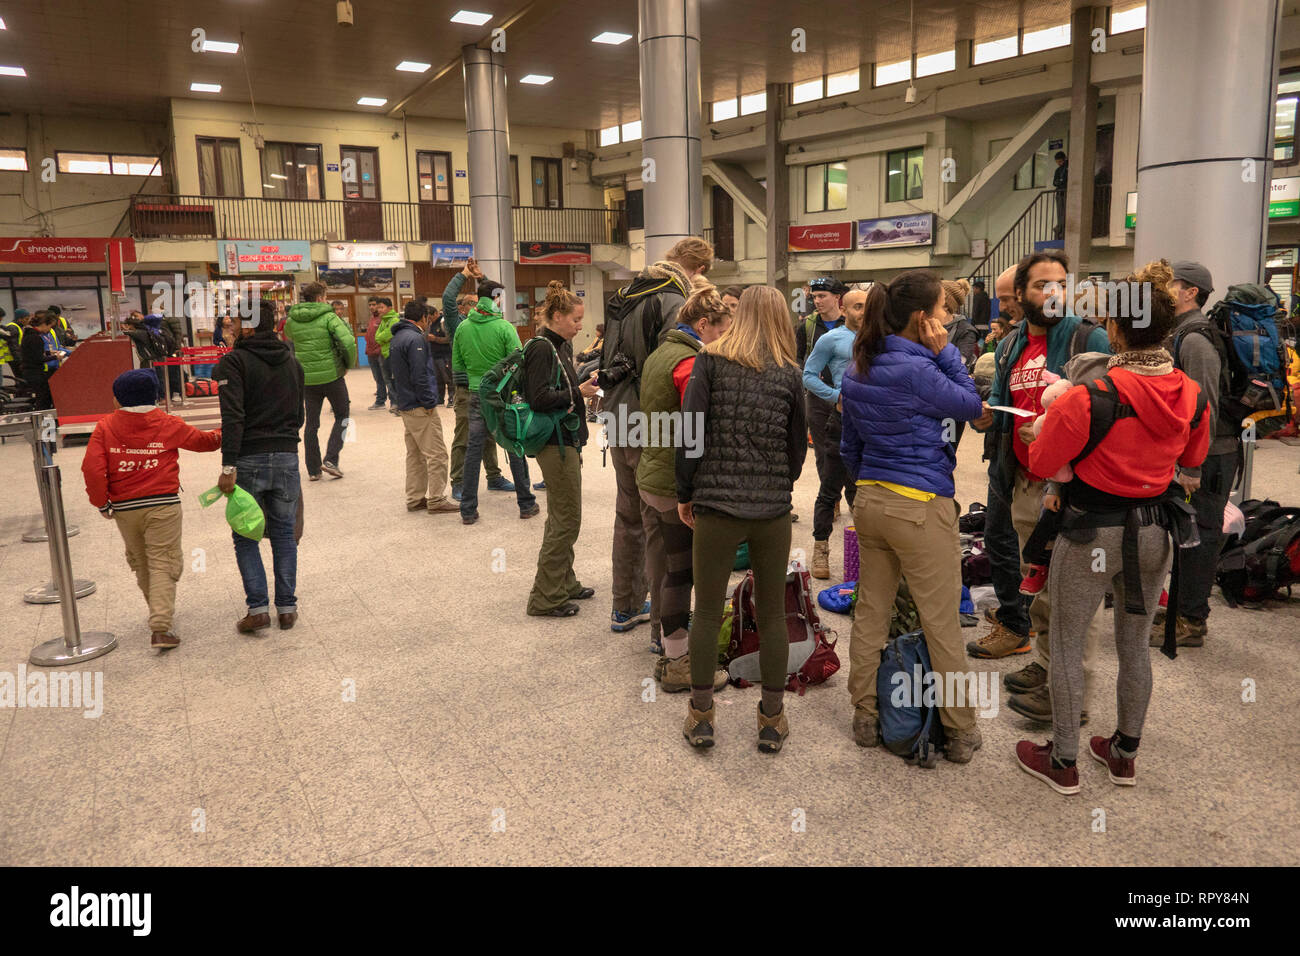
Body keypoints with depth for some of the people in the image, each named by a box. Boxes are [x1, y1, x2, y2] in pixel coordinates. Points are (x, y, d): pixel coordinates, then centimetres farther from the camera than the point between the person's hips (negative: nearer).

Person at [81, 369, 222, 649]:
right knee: (163, 563, -2)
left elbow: (92, 468, -9)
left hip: (124, 508, 2)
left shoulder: (105, 427, 0)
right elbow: (203, 440, 13)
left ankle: (160, 612, 37)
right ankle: (161, 627, -14)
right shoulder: (168, 425, -1)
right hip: (162, 505, -2)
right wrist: (222, 433, 34)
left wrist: (101, 502, 4)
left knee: (140, 563, 20)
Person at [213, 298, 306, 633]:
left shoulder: (234, 361, -7)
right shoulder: (292, 362, 12)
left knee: (245, 537, 8)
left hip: (248, 460, -4)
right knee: (284, 534, 12)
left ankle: (258, 608, 2)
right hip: (287, 458, 4)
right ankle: (287, 607, 14)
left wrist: (228, 465, -19)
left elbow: (233, 416, -17)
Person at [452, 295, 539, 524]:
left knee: (474, 448, 8)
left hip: (477, 394, 3)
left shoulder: (462, 328, 1)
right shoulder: (504, 327, -12)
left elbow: (457, 365, 7)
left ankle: (468, 510, 10)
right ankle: (526, 504, 16)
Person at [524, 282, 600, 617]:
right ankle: (546, 598, 5)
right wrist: (578, 392, -16)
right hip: (555, 443, -10)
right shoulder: (541, 350, -15)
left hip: (566, 440, 10)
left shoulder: (561, 346, 14)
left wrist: (586, 382, 1)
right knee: (566, 520, -5)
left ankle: (563, 583, 32)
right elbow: (539, 399, -23)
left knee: (561, 517, 19)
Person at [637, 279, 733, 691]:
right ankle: (678, 664, 13)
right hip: (676, 486, -10)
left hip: (649, 478, 10)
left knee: (661, 570, 17)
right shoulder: (690, 363, -18)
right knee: (679, 572, 1)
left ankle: (670, 654, 31)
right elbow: (697, 433, -22)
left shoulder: (659, 354, 14)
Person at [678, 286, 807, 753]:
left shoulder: (711, 361, -2)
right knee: (772, 614, 12)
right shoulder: (789, 375, 3)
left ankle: (701, 715, 20)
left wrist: (686, 494, 3)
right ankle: (772, 719, 22)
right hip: (773, 509, 2)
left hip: (716, 504, -1)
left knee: (707, 612, 10)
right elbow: (797, 447, 7)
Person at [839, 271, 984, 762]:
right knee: (941, 625, 5)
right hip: (921, 507, -7)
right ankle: (960, 733, 17)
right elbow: (970, 405, -5)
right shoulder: (915, 369, -19)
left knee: (870, 615, 15)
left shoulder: (858, 370, 6)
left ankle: (865, 718, 26)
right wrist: (946, 352, -4)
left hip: (870, 501, 8)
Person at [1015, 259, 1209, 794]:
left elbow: (1041, 463, -13)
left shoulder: (1090, 397, -23)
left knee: (1066, 644, 9)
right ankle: (1124, 755, 34)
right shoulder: (1192, 397, -4)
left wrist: (1050, 422, 4)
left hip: (1094, 533, -6)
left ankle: (1063, 762, 20)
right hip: (1156, 532, 6)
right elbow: (1193, 458, 13)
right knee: (1135, 645, 19)